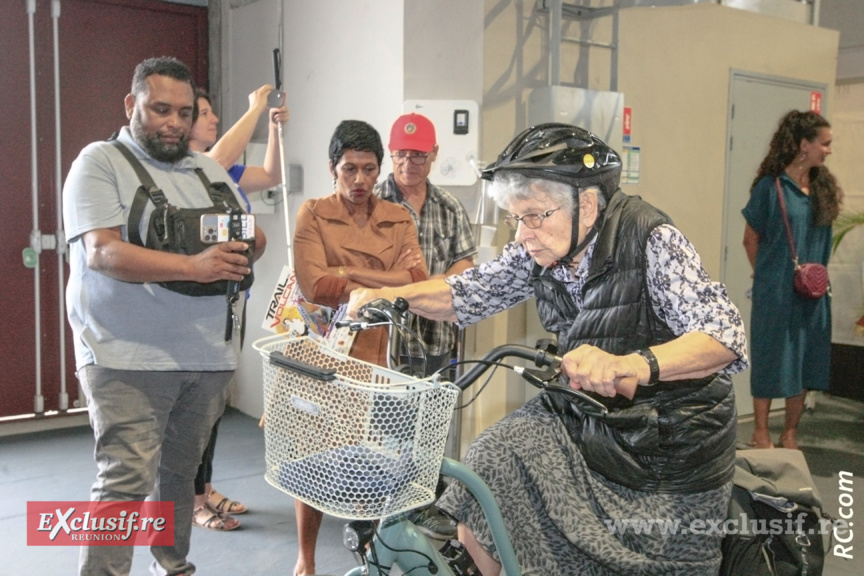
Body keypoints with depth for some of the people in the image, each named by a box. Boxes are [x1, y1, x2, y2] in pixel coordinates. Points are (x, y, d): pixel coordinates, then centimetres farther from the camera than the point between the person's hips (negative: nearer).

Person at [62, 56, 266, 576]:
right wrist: (193, 267, -26)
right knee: (127, 481, -10)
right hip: (129, 358, -6)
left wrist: (243, 249, -9)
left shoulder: (208, 169, 17)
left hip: (209, 355, 6)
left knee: (181, 473, 16)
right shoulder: (100, 163, -3)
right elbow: (102, 252, -16)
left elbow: (256, 236, 16)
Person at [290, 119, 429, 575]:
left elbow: (417, 278, -7)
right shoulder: (313, 214, -1)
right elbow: (315, 287, -15)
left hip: (374, 349, 3)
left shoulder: (398, 219, 9)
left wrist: (348, 272, -14)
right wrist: (384, 288, -9)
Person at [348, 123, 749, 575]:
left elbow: (726, 337, -33)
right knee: (476, 529, -9)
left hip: (669, 443, -4)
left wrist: (636, 365, -52)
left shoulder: (651, 243, -22)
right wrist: (393, 295, -16)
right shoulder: (540, 251, -6)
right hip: (582, 417, 5)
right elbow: (472, 293, 2)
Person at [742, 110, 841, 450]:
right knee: (771, 361, 3)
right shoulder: (771, 186, -9)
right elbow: (751, 238, -3)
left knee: (805, 362, 10)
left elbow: (822, 239, 13)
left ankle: (791, 433, 23)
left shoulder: (823, 187, 7)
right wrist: (766, 276, 4)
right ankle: (761, 433, 17)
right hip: (776, 292, -5)